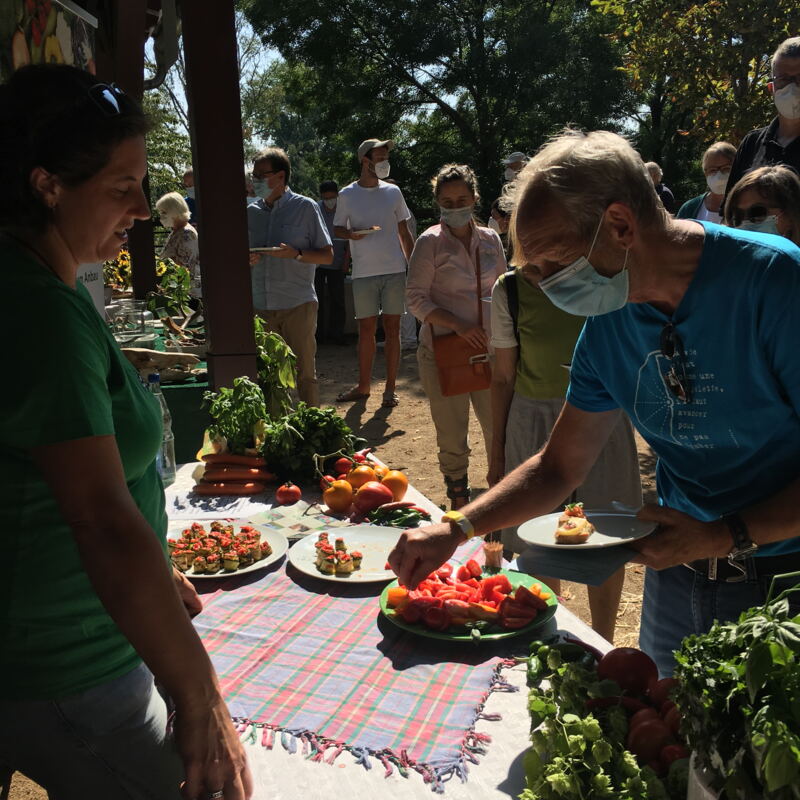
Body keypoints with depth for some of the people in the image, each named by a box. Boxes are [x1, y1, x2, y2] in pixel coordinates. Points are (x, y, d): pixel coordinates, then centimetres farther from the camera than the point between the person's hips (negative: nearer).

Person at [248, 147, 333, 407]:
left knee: (304, 372, 2)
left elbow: (327, 256, -1)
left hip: (297, 304, -4)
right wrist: (246, 259, -3)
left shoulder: (305, 207, 0)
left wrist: (296, 254, -17)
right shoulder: (251, 212, 11)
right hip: (260, 305, 4)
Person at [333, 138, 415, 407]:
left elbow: (404, 231, 12)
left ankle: (390, 388, 10)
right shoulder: (347, 195, 3)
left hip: (395, 271, 1)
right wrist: (351, 233, -13)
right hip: (363, 273, -1)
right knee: (366, 329, 6)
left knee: (392, 329, 2)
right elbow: (337, 228, 11)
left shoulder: (393, 192, 7)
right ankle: (363, 386, 18)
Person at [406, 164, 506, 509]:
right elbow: (416, 299, -9)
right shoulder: (430, 242, -6)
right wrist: (459, 325, -20)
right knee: (452, 436, 7)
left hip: (487, 347, 4)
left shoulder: (490, 240, 7)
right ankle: (460, 502, 25)